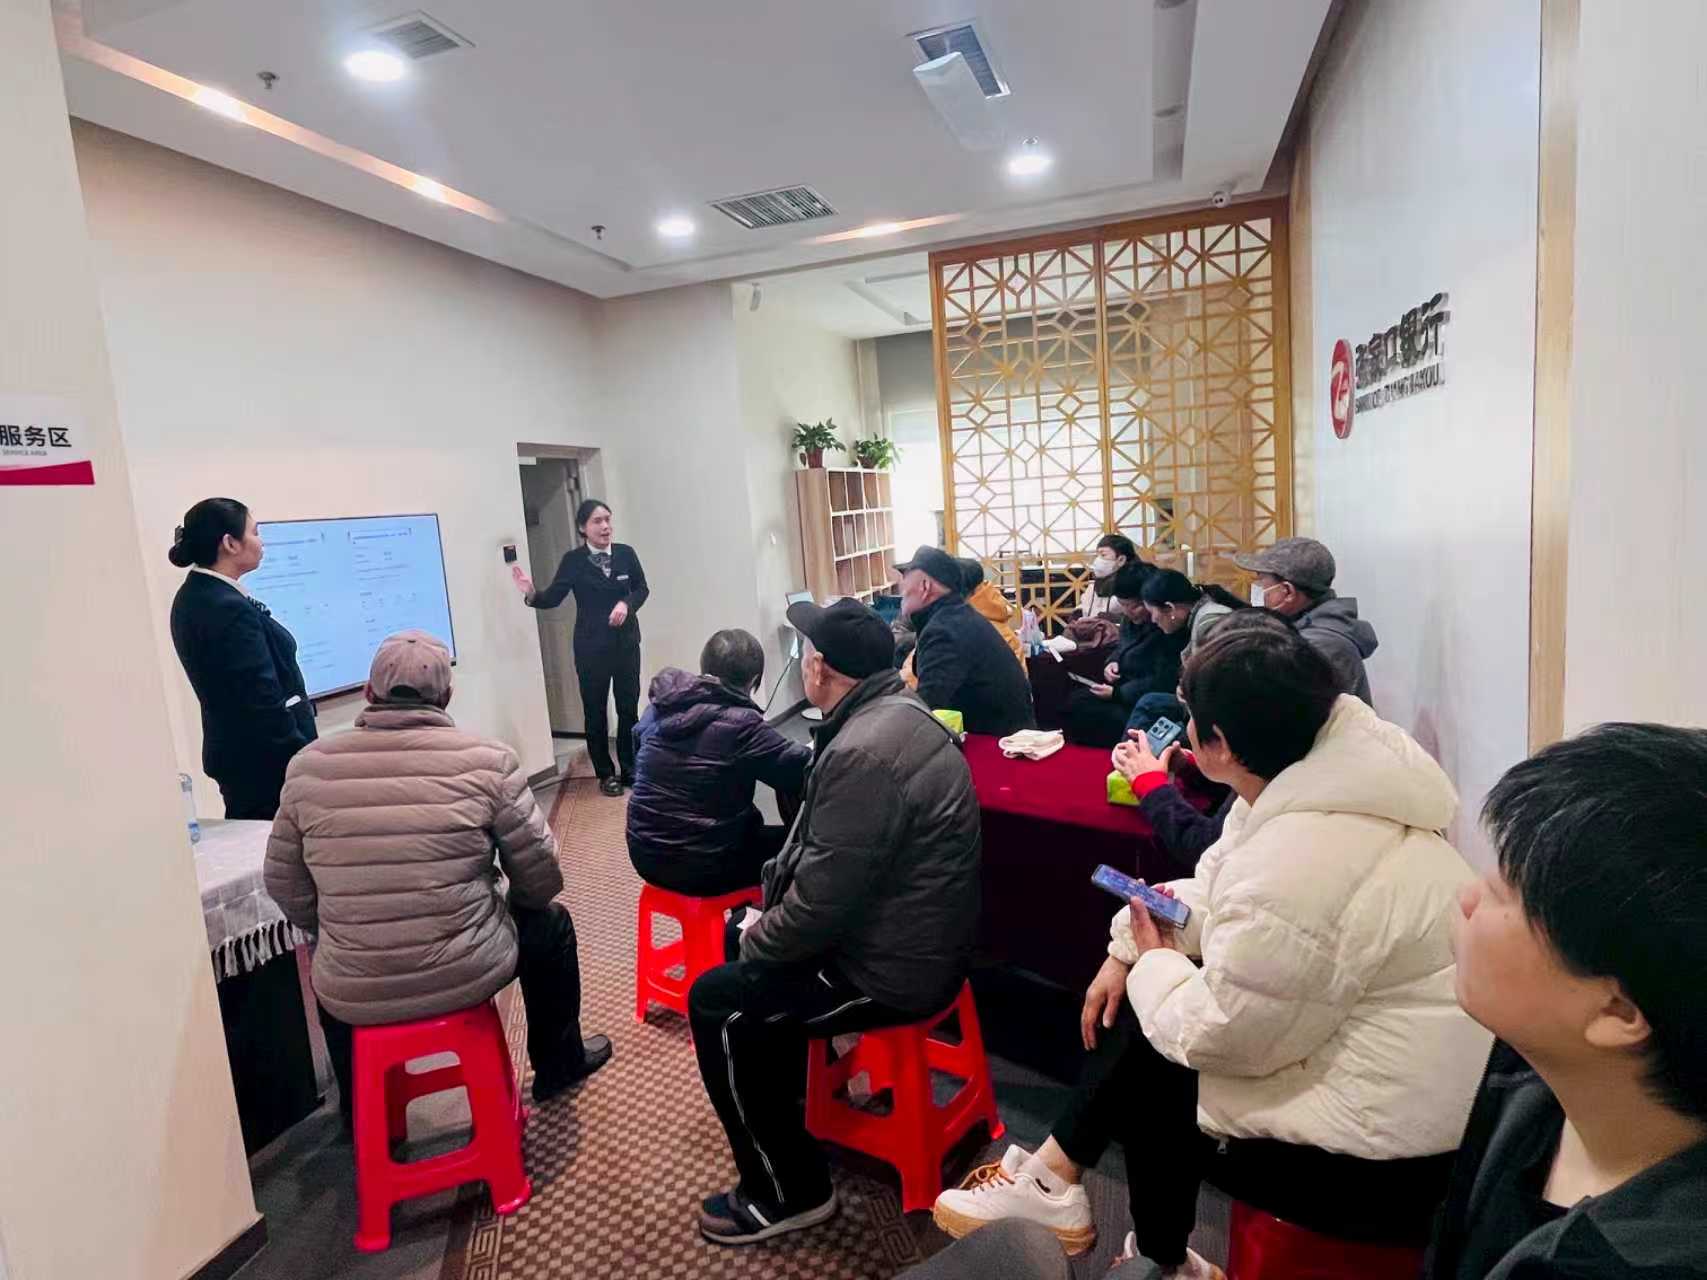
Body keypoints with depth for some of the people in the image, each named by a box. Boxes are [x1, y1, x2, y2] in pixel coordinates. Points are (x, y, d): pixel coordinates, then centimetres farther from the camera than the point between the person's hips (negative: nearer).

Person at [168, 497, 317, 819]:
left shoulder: (192, 597, 8)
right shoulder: (231, 610, -22)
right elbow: (264, 699, -22)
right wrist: (305, 762, -18)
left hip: (232, 752, 10)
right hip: (266, 760, -10)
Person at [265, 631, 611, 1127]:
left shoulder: (309, 766, -4)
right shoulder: (487, 759, -12)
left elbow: (288, 892, 5)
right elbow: (541, 878, -6)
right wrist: (499, 899, 17)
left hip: (355, 993, 3)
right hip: (467, 975, -3)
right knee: (549, 922, 27)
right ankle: (559, 1064, 42)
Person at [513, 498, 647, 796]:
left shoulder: (626, 553, -2)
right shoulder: (573, 560, -7)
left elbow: (641, 588, 6)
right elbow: (553, 597, -9)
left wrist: (626, 603, -13)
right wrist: (532, 594, -29)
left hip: (626, 642, 2)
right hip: (591, 647, -2)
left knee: (629, 707, 10)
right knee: (595, 711, 6)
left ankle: (630, 769, 23)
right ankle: (605, 774, 19)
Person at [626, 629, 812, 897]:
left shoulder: (660, 708, 0)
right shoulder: (739, 725, -20)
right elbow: (807, 769, -16)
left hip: (645, 854, 7)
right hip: (699, 868, -7)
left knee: (750, 819, 29)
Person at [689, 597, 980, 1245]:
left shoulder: (863, 751, -29)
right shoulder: (898, 711, 3)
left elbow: (821, 905, -27)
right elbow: (820, 849, 11)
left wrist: (754, 944, -7)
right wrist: (765, 911, 5)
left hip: (894, 966, -10)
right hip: (916, 932, 10)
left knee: (716, 1003, -3)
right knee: (753, 934, 22)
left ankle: (789, 1191, 13)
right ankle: (782, 1090, 39)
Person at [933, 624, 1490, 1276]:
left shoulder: (1298, 862, -32)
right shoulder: (1312, 780, -1)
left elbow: (1217, 1034, -21)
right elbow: (1215, 893, 10)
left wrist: (1155, 963, -3)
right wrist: (1128, 951, 0)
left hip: (1380, 1157, -8)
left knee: (1139, 1059, 3)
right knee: (1137, 1013, 10)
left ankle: (1053, 1181, 30)